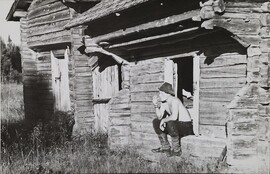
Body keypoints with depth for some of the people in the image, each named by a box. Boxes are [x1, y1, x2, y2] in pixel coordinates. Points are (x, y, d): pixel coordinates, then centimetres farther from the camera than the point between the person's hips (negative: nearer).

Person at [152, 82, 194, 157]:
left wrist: (164, 120, -22)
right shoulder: (163, 102, 2)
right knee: (156, 122, 3)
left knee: (170, 123, -36)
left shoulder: (174, 100, -23)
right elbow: (159, 117, 0)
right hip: (176, 125, 9)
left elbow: (174, 117, -37)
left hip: (187, 126, -9)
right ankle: (165, 147, 8)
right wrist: (156, 105, -12)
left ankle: (177, 149, -19)